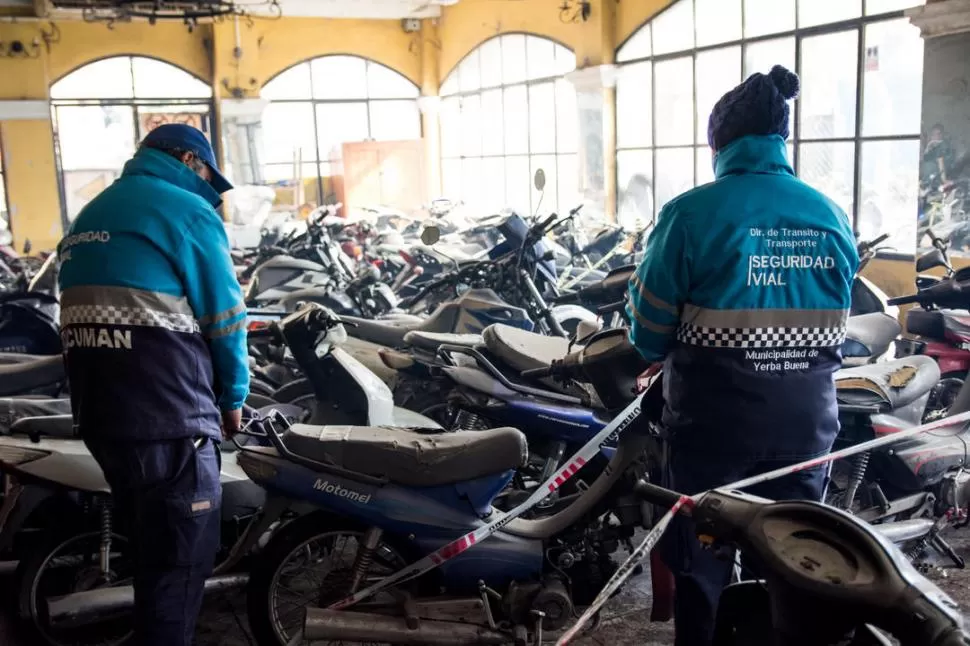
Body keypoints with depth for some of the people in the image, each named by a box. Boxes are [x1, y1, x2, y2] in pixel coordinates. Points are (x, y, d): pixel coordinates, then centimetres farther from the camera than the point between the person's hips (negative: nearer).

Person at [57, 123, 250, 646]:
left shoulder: (89, 215, 19)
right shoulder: (186, 209, -5)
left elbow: (89, 310, 20)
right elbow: (224, 314, -6)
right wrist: (233, 395, 7)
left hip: (96, 410, 9)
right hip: (167, 413, -8)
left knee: (151, 547, 23)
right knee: (179, 561, 2)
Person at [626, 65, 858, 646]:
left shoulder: (692, 213, -15)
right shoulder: (833, 217, -1)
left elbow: (649, 331, -10)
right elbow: (836, 319, 9)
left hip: (714, 416, -4)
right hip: (807, 418, 4)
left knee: (702, 561, 14)